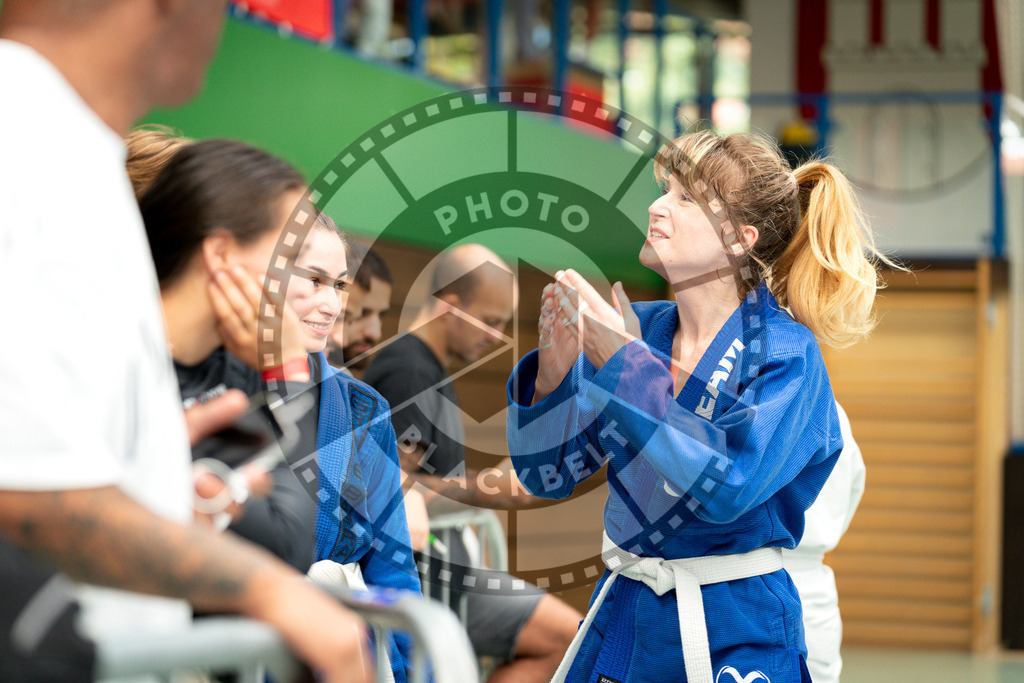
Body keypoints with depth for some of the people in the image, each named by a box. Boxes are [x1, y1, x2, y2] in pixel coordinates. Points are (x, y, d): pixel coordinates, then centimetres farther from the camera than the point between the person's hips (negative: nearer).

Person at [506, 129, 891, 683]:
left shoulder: (785, 354, -14)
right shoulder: (637, 327, 0)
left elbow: (727, 486, -28)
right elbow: (547, 474, 1)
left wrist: (625, 364, -28)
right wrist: (553, 373, -18)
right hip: (620, 613, 5)